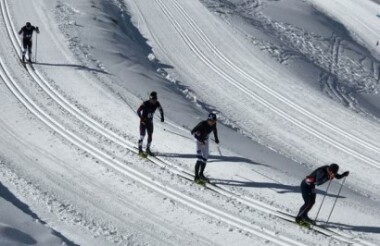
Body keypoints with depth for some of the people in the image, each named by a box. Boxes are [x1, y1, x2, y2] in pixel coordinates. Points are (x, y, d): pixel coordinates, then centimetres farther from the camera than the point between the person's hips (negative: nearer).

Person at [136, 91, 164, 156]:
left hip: (150, 122, 5)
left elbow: (161, 109, 11)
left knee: (150, 136, 6)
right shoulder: (145, 104, -24)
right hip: (143, 122, -5)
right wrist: (142, 119, -24)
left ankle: (148, 150, 17)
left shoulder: (157, 103, -9)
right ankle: (140, 150, 4)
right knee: (142, 135, -6)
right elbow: (138, 111, -19)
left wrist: (162, 117, 1)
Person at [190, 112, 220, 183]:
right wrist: (200, 139, -35)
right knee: (199, 159, -17)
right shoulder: (202, 124, -31)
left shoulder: (213, 124, -13)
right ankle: (196, 176, -14)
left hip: (206, 140, 7)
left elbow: (215, 130, 11)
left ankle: (201, 174, 29)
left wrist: (216, 138, 14)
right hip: (199, 141, -7)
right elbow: (192, 132, -28)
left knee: (205, 158, 13)